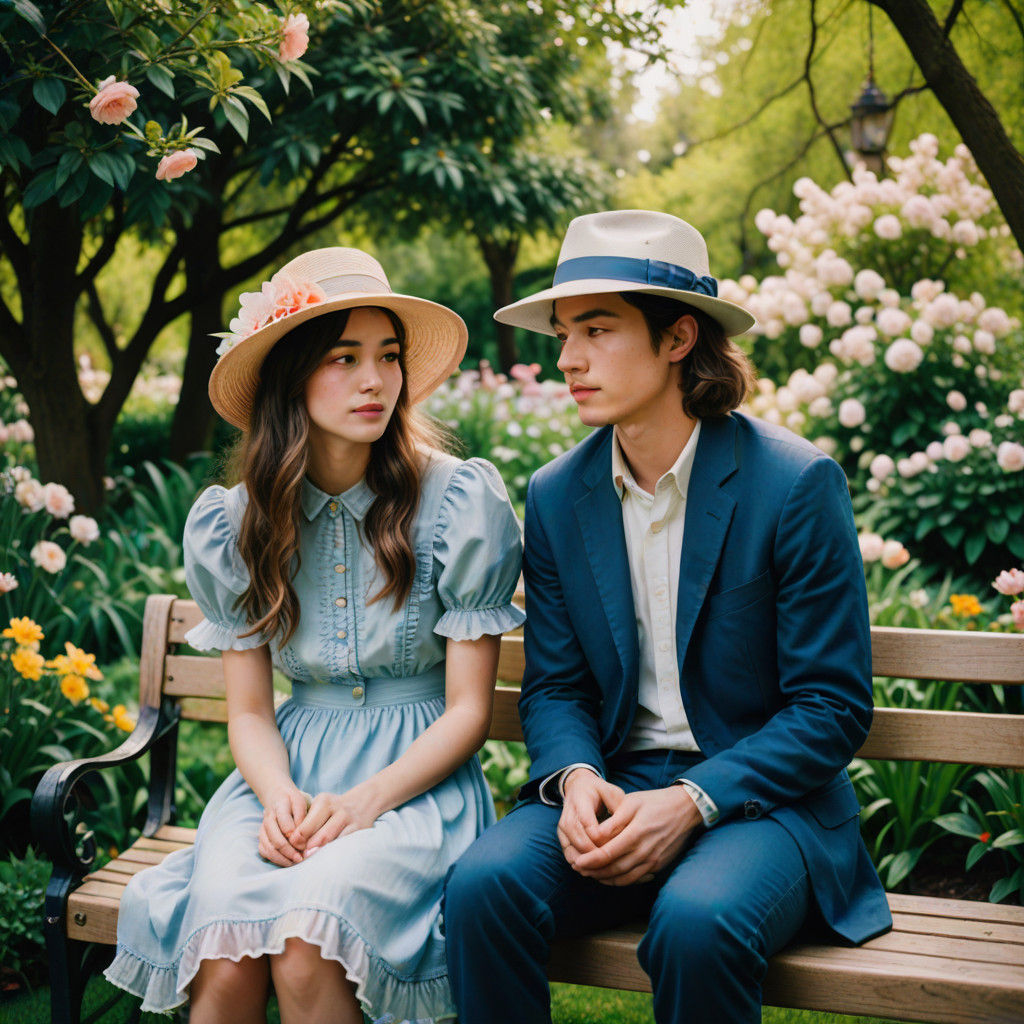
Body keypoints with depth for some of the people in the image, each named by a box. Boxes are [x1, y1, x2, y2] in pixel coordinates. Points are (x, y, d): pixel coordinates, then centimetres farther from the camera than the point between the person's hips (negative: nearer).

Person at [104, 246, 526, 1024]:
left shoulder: (460, 499, -6)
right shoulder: (230, 524, 4)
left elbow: (468, 710, -4)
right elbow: (250, 711, 8)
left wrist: (363, 802, -17)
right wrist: (280, 798, -14)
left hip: (416, 777, -2)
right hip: (288, 774, 3)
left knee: (305, 950, -30)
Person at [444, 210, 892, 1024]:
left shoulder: (795, 484, -9)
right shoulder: (557, 496, 5)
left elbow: (833, 706, -9)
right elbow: (554, 686, 10)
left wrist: (692, 801, -20)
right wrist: (575, 777, -13)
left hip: (758, 794, -3)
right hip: (610, 789, 4)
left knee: (698, 920, -34)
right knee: (483, 883, -25)